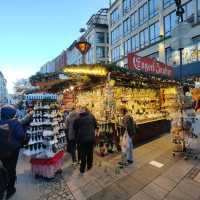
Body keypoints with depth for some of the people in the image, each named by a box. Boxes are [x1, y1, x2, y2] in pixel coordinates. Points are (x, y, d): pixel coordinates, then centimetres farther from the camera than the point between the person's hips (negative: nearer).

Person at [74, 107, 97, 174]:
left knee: (83, 154, 12)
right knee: (90, 153, 18)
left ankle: (82, 169, 21)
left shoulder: (78, 119, -8)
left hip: (82, 139, -1)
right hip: (91, 138, 1)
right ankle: (89, 166, 34)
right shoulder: (91, 117, -6)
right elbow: (96, 126, 4)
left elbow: (75, 128, 3)